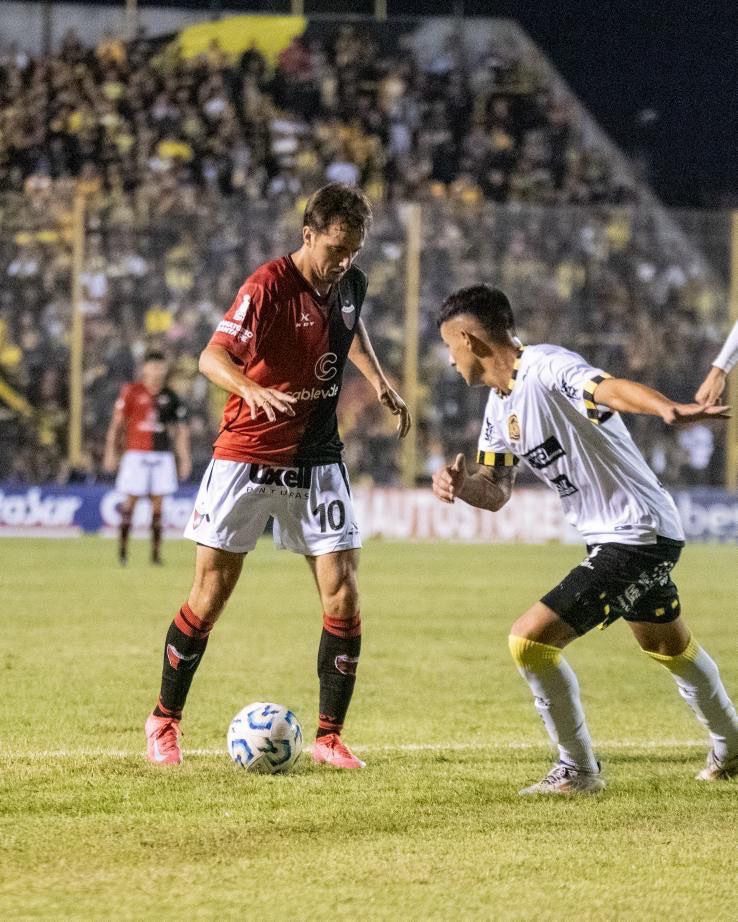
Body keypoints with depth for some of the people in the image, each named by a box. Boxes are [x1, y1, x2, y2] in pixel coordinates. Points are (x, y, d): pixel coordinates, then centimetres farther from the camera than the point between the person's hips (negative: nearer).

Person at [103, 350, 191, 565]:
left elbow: (181, 430, 12)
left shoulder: (170, 397, 8)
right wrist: (111, 452, -1)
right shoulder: (131, 392, -1)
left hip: (162, 454, 3)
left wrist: (185, 458, 8)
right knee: (131, 499, -3)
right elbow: (117, 424, 2)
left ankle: (156, 552, 4)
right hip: (136, 453, -3)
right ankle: (122, 548, 4)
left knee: (157, 503, 2)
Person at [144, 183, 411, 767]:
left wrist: (378, 380, 15)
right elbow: (212, 356, -30)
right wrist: (252, 389, -49)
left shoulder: (350, 282, 2)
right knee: (211, 594, 0)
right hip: (247, 454, -5)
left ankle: (330, 736, 4)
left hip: (317, 459, 5)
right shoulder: (269, 286, -18)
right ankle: (165, 721, 17)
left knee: (343, 595, -6)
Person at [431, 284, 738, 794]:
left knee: (530, 638, -15)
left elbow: (611, 389, -42)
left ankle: (579, 771, 1)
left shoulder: (548, 369, -22)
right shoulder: (501, 404, 7)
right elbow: (496, 490, 12)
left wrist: (670, 409, -62)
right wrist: (460, 484, -12)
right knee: (668, 645, 32)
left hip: (638, 536, -11)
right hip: (613, 538, 11)